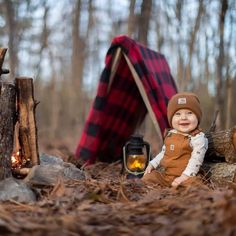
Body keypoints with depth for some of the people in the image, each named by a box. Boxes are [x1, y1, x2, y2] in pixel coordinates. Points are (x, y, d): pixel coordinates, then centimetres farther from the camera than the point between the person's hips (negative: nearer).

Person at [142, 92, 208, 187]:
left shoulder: (198, 138, -12)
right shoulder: (170, 134, 11)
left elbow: (196, 160, -18)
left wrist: (184, 177, -26)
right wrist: (152, 164, 12)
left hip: (185, 177, -6)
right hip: (164, 173, 7)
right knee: (147, 178, -3)